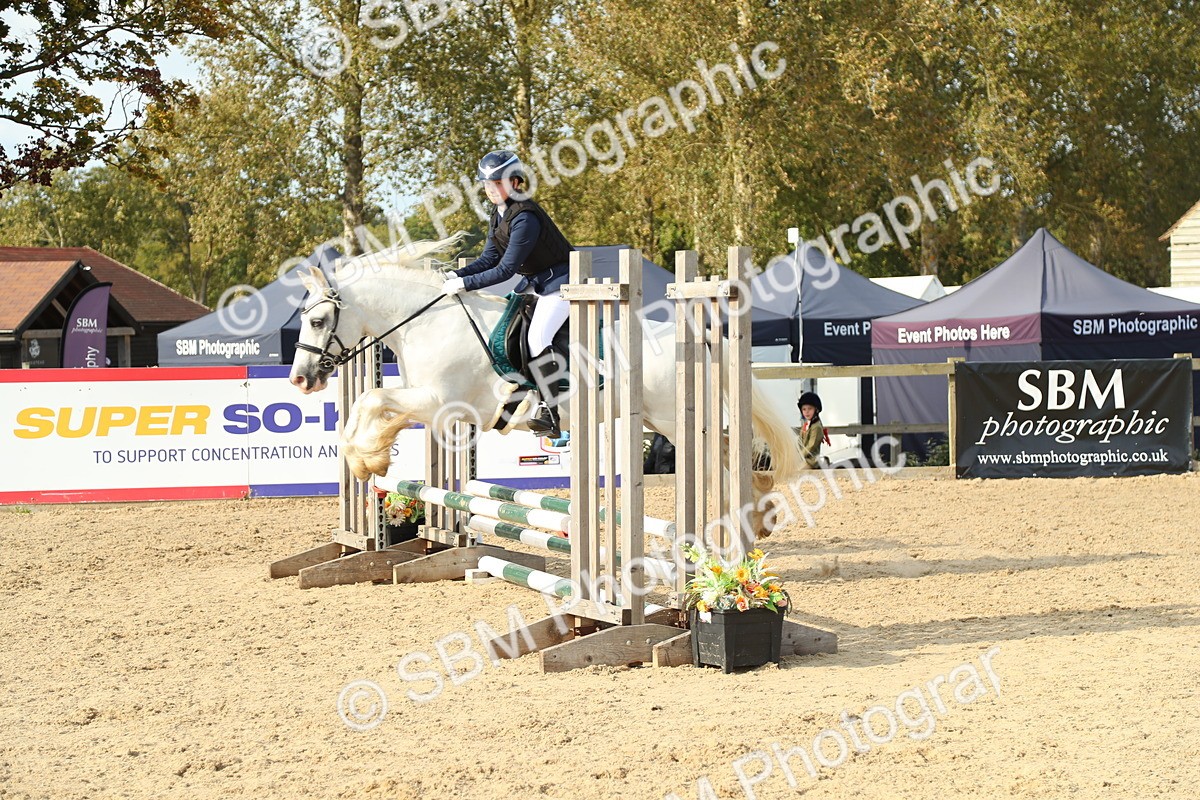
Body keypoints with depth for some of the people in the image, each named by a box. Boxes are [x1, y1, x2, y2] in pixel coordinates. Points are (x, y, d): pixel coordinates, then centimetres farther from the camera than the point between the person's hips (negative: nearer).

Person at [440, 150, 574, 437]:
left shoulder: (525, 218, -26)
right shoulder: (499, 214, 5)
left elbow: (505, 270, -27)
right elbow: (489, 259, 7)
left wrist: (465, 284, -25)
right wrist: (456, 275, -7)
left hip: (560, 281, -11)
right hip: (534, 282, 11)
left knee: (537, 337, -25)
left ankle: (550, 416, -26)